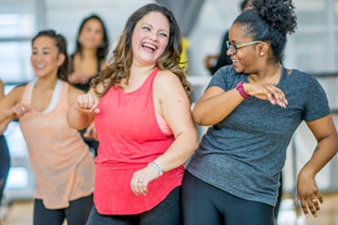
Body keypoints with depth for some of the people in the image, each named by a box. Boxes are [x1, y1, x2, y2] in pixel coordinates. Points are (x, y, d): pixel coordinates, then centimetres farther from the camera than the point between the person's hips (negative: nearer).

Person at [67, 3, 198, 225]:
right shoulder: (110, 80, 7)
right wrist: (81, 107, -3)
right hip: (108, 197, 5)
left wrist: (154, 168, -36)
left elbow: (188, 138, -21)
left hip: (159, 197, -5)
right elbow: (77, 123, 19)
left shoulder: (165, 81, -11)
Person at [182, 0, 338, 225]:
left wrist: (307, 173, -14)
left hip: (252, 198, -2)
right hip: (200, 183, 2)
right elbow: (200, 115, -13)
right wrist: (244, 89, -25)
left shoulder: (303, 86, -3)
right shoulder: (227, 76, 2)